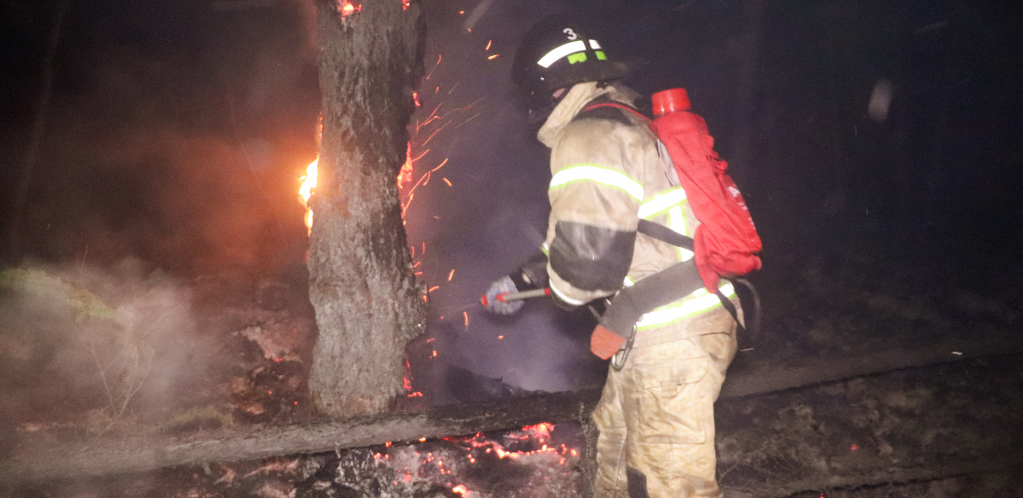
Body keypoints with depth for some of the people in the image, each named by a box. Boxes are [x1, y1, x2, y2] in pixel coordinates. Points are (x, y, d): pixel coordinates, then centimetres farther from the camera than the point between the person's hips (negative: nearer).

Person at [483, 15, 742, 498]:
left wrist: (558, 286, -4)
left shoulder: (589, 140, -17)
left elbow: (586, 258, -27)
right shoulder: (624, 125, 17)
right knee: (615, 438, 28)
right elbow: (592, 237, 25)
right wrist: (521, 279, 25)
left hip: (672, 341, -11)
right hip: (659, 333, 11)